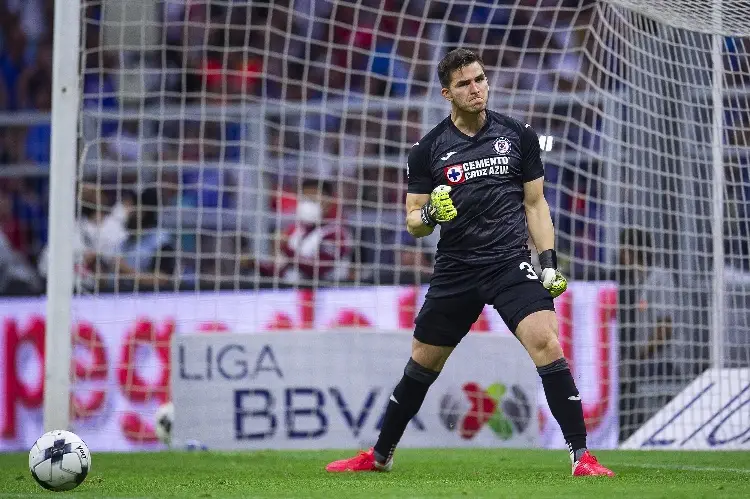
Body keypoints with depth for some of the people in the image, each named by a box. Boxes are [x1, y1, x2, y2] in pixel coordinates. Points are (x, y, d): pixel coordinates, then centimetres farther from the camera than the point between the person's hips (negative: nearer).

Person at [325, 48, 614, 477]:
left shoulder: (518, 136, 3)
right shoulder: (428, 149, 3)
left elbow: (535, 203, 9)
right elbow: (413, 222, 7)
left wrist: (549, 259, -2)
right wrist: (428, 216, -16)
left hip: (511, 263, -2)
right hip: (455, 270, 2)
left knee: (546, 344, -23)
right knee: (422, 364, 12)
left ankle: (581, 456, -20)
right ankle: (380, 455, 31)